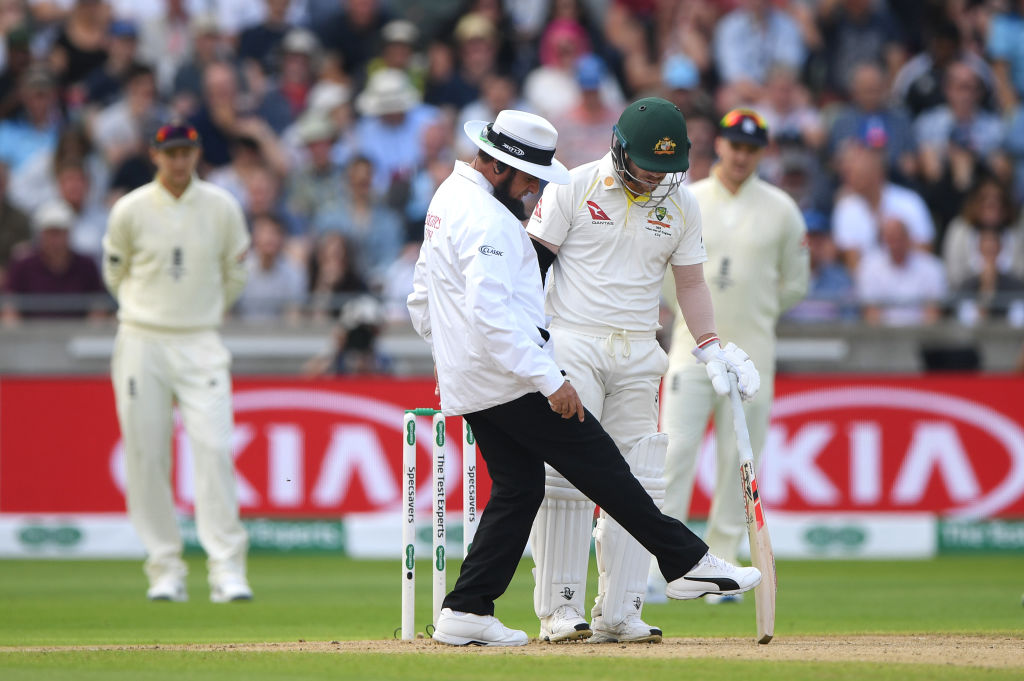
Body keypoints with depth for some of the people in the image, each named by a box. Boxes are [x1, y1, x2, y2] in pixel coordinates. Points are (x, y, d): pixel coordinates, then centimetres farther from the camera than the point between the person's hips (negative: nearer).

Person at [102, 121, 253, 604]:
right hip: (141, 343, 0)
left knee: (214, 447, -12)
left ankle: (226, 569, -13)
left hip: (199, 344, 0)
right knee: (145, 455, -1)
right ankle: (165, 570, 7)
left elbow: (235, 274, 15)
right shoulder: (130, 210, -1)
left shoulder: (221, 207, 2)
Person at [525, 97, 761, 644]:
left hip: (639, 355, 4)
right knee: (564, 476, -9)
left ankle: (618, 612, 2)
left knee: (635, 483, -1)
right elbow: (534, 260, -3)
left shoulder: (681, 204, 7)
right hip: (572, 347, -4)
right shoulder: (575, 187, -4)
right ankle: (559, 609, -5)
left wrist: (712, 348, 3)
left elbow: (690, 282, 14)